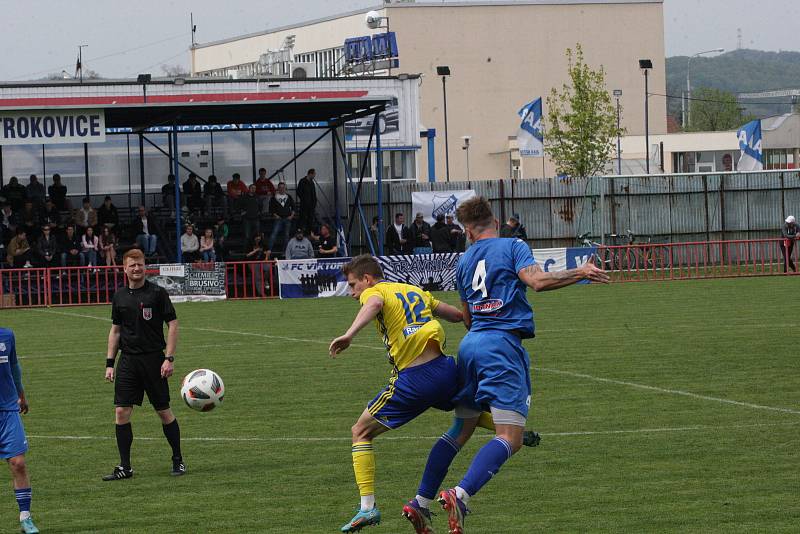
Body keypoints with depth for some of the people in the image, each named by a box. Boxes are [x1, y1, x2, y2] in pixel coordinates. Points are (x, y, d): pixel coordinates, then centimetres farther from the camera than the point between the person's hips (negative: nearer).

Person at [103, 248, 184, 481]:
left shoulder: (157, 293, -5)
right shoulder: (120, 296, 8)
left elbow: (173, 324, -5)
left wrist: (169, 358, -12)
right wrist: (110, 362, 10)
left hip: (153, 358, -4)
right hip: (127, 360, 4)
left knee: (164, 411, 2)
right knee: (121, 412, -4)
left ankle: (178, 461, 18)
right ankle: (124, 467, 1)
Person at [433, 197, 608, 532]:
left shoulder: (463, 262, 18)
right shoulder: (513, 247, 2)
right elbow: (537, 281, -16)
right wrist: (580, 274, -6)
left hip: (471, 343, 7)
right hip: (503, 345, -7)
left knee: (461, 429, 19)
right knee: (510, 438, -12)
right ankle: (460, 495, -31)